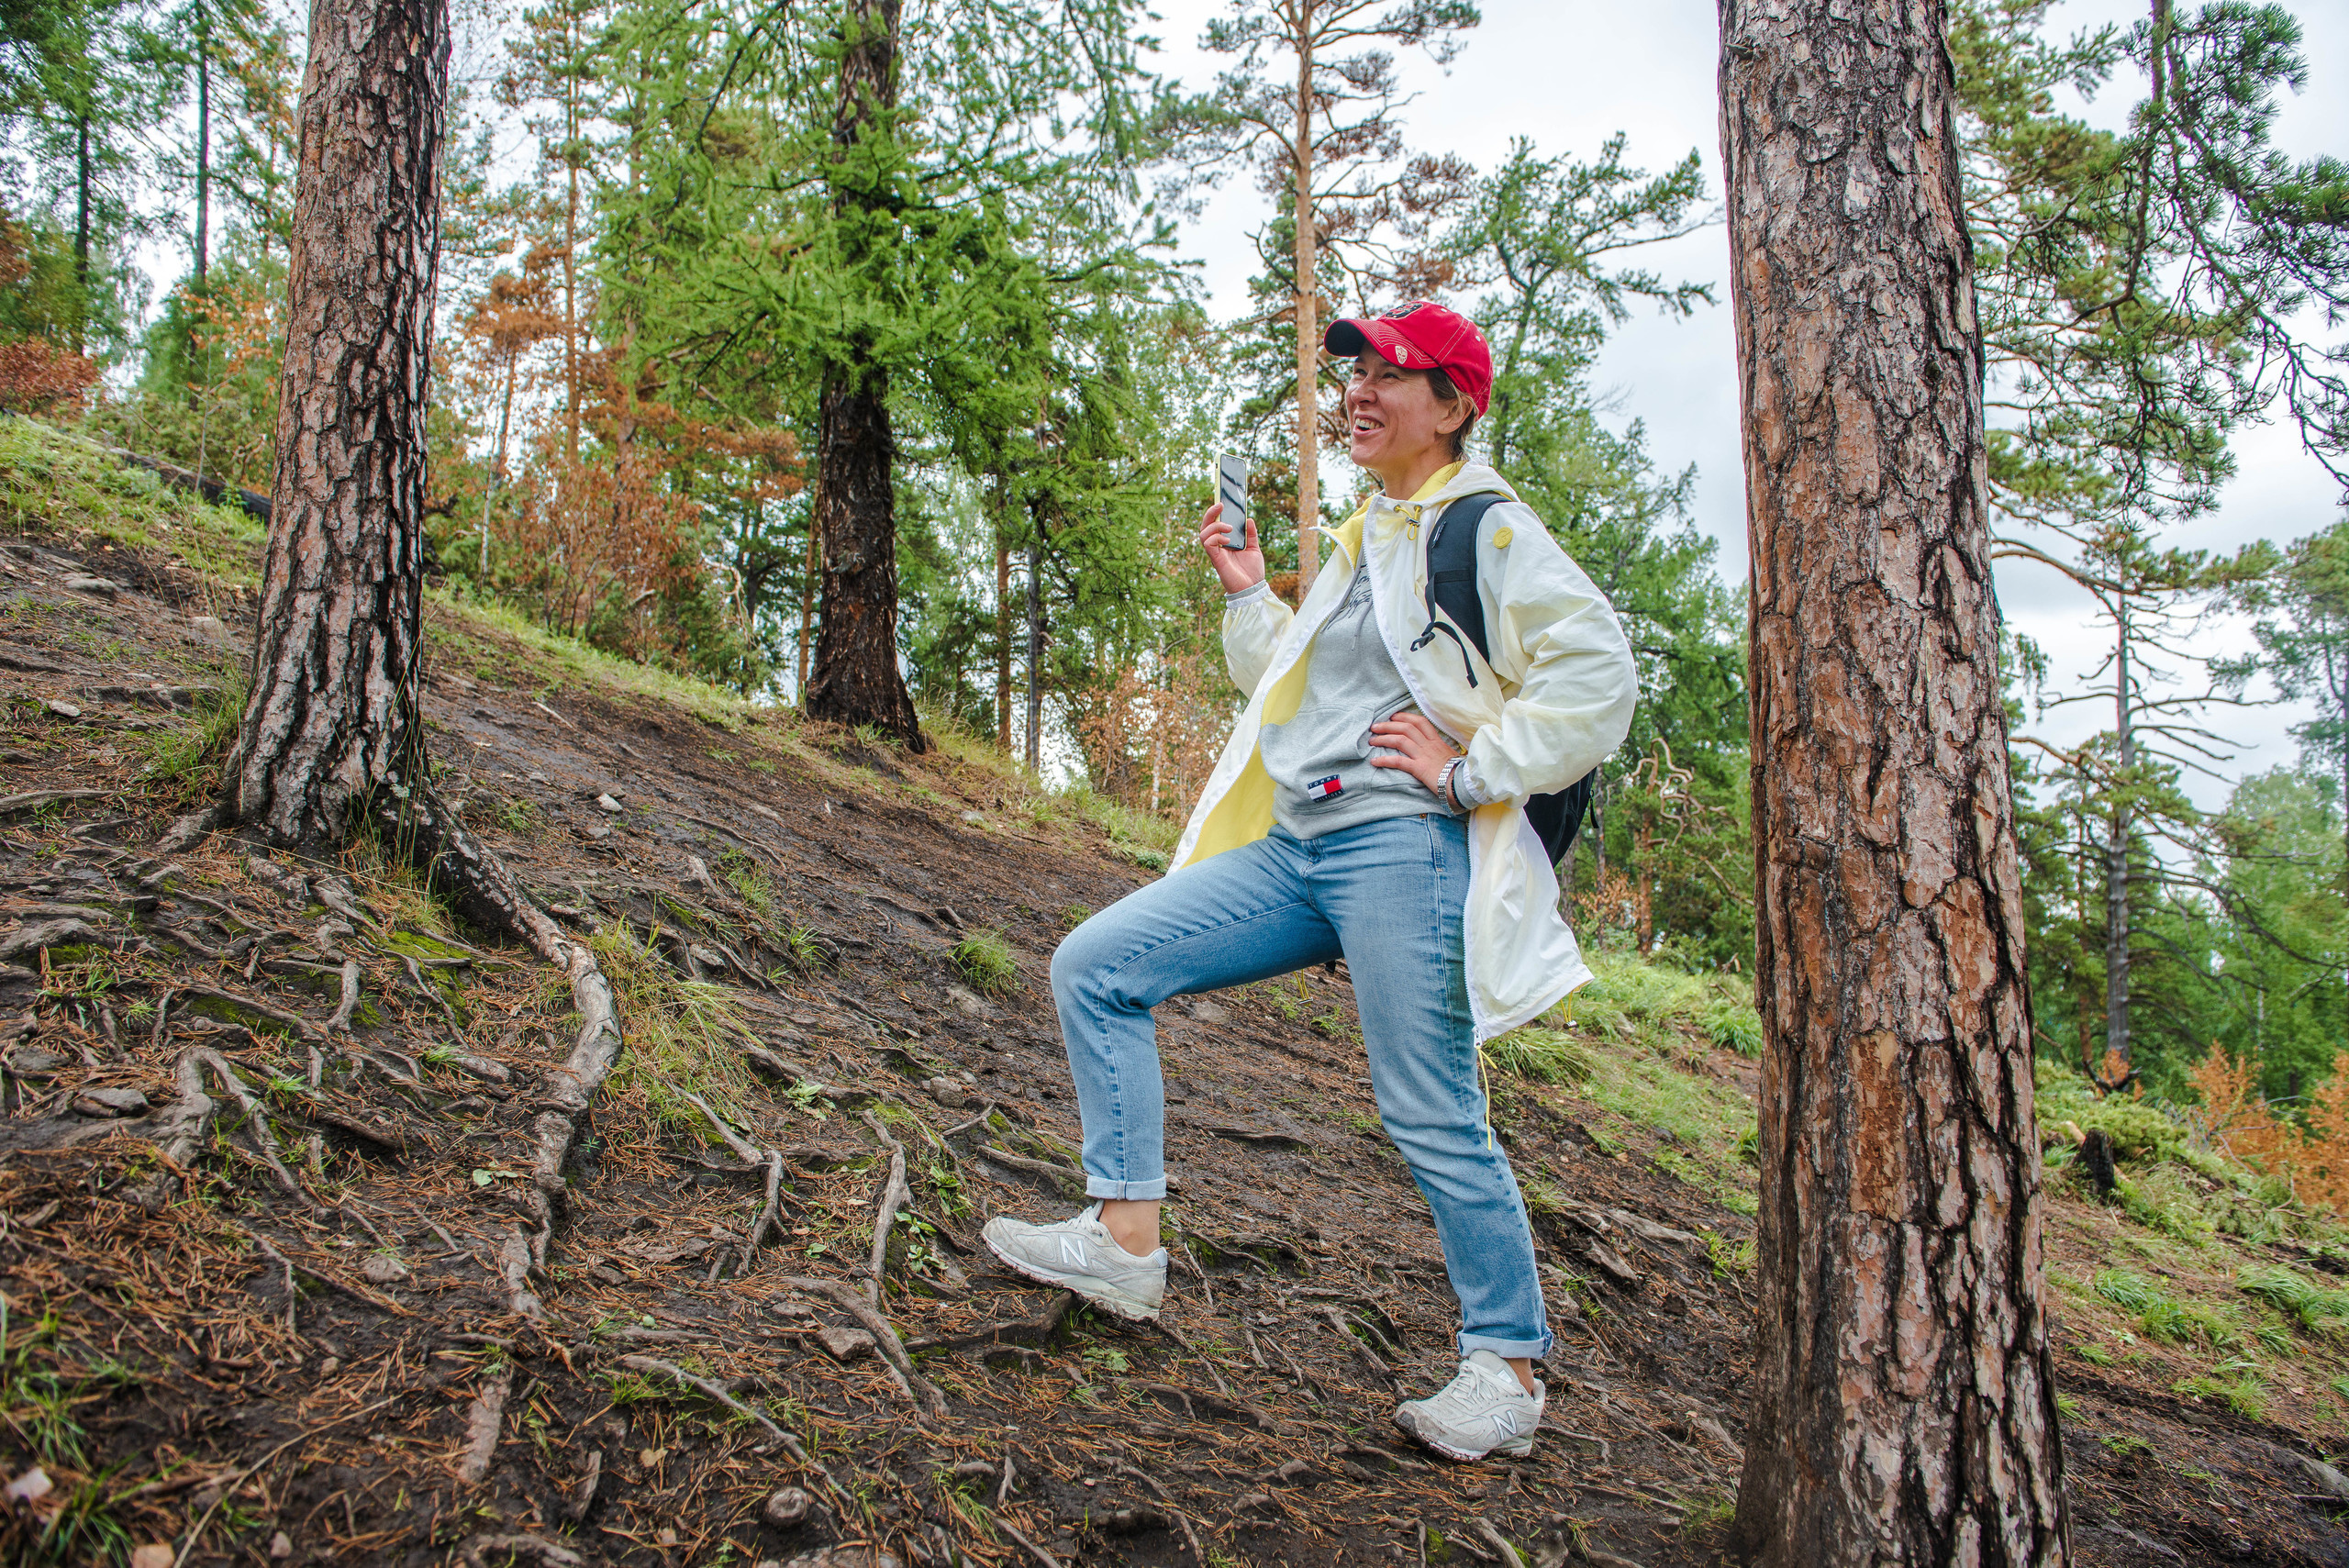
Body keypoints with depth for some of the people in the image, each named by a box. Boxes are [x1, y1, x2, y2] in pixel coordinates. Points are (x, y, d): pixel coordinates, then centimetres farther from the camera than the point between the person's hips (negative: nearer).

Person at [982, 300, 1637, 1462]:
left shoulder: (1486, 530, -4)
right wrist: (1246, 594, 18)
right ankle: (1125, 1241, 3)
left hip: (1402, 851, -8)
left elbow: (1597, 674, -15)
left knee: (1432, 1120, -3)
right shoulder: (1362, 537, 22)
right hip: (1291, 847, 9)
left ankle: (1508, 1368, 14)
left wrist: (1469, 771, -14)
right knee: (1094, 968, 1)